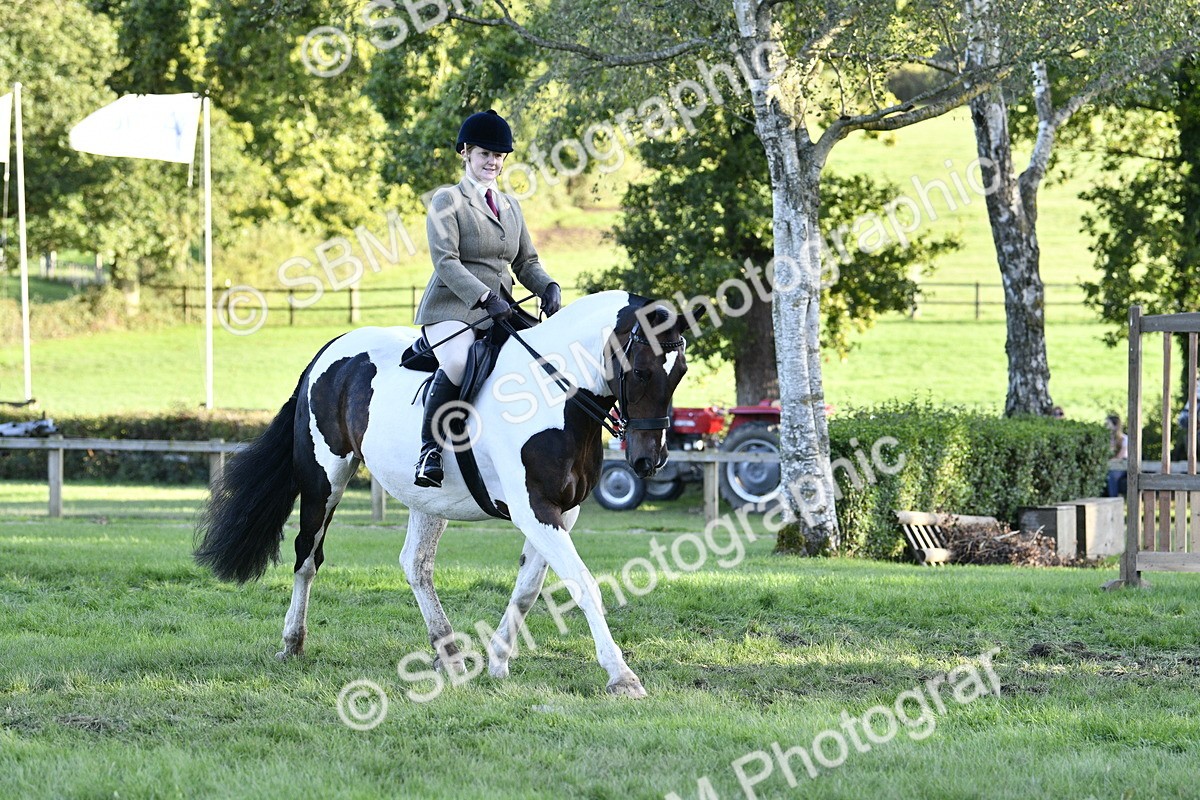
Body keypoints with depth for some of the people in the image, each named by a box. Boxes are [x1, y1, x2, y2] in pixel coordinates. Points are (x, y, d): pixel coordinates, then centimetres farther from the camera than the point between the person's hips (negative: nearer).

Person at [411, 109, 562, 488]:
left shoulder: (509, 205, 21)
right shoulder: (447, 201, 0)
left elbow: (526, 262, 21)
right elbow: (446, 262, -12)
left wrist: (548, 287, -2)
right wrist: (485, 298, -25)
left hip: (500, 311, 7)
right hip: (451, 310, -7)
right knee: (458, 362, -37)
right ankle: (430, 449, -28)